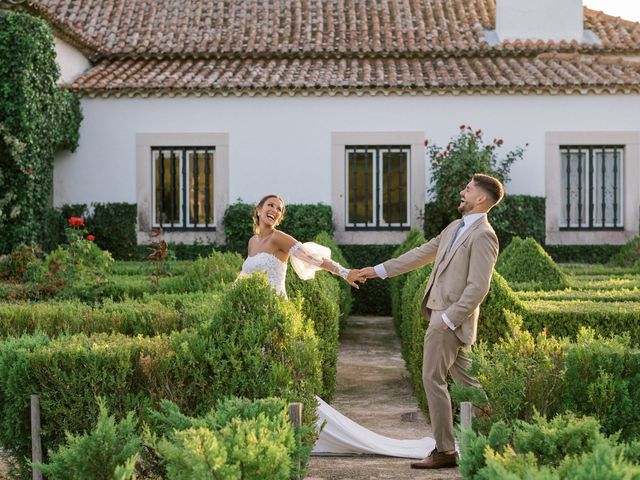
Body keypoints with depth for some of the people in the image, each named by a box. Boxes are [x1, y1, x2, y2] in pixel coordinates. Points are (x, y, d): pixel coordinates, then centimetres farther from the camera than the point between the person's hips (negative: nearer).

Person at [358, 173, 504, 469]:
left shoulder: (483, 236, -15)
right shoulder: (456, 227, 14)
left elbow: (478, 287, -20)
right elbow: (423, 253, 20)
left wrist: (448, 319, -20)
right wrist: (380, 270, 20)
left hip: (452, 316, -9)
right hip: (441, 312, 9)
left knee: (433, 379, -4)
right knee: (465, 379, 12)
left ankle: (444, 450, 4)